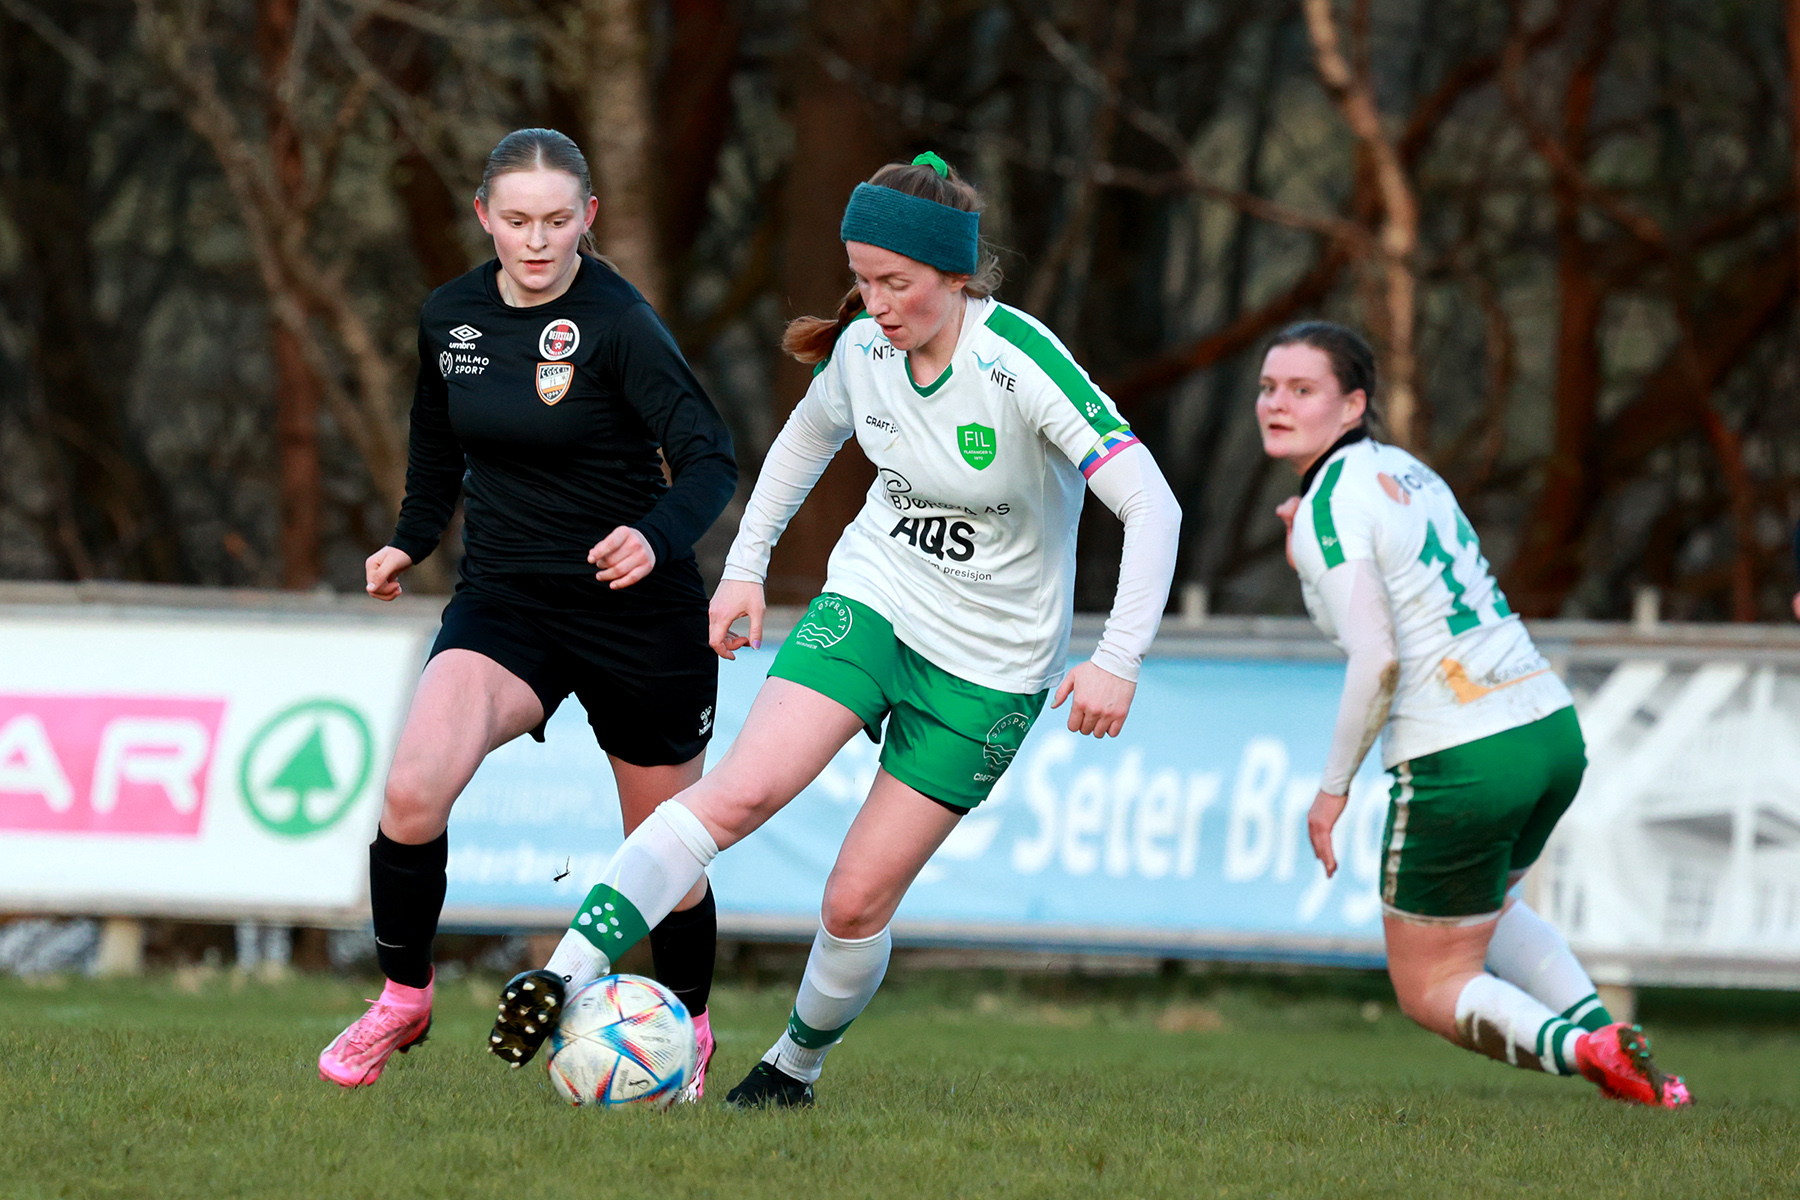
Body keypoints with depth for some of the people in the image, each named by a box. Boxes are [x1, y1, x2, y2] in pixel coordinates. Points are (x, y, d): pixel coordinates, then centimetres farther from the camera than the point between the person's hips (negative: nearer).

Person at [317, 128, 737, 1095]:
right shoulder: (450, 318, 1)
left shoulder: (619, 323, -16)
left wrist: (656, 537, -38)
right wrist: (412, 540, 21)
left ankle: (689, 1029, 36)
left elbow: (709, 459, -21)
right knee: (412, 789, -21)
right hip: (504, 598, 3)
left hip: (636, 610, -3)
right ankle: (402, 999, 0)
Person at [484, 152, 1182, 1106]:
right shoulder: (862, 348, -6)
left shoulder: (1023, 364, -23)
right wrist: (746, 565, 15)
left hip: (989, 664, -3)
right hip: (869, 600, 3)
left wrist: (1118, 660, -32)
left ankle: (797, 1065, 25)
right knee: (740, 789, -21)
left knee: (857, 900, -3)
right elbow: (810, 434, 19)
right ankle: (568, 974, -31)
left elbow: (1152, 507, -26)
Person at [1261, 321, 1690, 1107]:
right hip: (1552, 728, 8)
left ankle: (1575, 1048, -18)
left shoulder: (1330, 505, -12)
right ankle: (1599, 1027, 16)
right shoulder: (1404, 470, 14)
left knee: (1431, 991, 8)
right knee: (1487, 908, 36)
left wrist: (1333, 785, -11)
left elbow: (1377, 660, -20)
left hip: (1458, 763, -8)